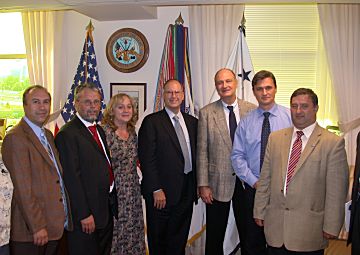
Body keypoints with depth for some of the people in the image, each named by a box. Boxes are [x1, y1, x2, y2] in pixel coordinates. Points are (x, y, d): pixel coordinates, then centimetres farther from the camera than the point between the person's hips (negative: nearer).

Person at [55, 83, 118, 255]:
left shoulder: (99, 130, 13)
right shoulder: (67, 134, -15)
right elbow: (71, 177, -19)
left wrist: (112, 201, 11)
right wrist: (84, 214, -20)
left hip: (107, 208, 8)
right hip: (86, 211, -8)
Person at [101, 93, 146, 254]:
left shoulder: (132, 132, 9)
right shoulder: (104, 131, -11)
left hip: (133, 193, 6)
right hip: (113, 191, -6)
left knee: (133, 232, 10)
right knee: (114, 233, 2)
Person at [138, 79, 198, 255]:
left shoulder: (192, 122, 10)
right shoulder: (152, 122, -6)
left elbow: (195, 155, 14)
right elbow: (147, 158, -11)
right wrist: (156, 190, -14)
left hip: (186, 192, 5)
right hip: (161, 193, -4)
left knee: (179, 241, 14)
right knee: (158, 240, 11)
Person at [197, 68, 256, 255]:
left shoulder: (252, 110, 0)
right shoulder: (206, 113, -3)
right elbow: (202, 152, -4)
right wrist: (203, 184, -7)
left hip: (248, 181, 1)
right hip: (218, 183, -1)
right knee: (214, 238, 11)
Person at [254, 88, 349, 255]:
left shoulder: (333, 143, -7)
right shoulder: (275, 138, 7)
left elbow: (336, 190, -7)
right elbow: (265, 178, 8)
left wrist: (331, 227, -7)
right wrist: (259, 212, 8)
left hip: (309, 230, -3)